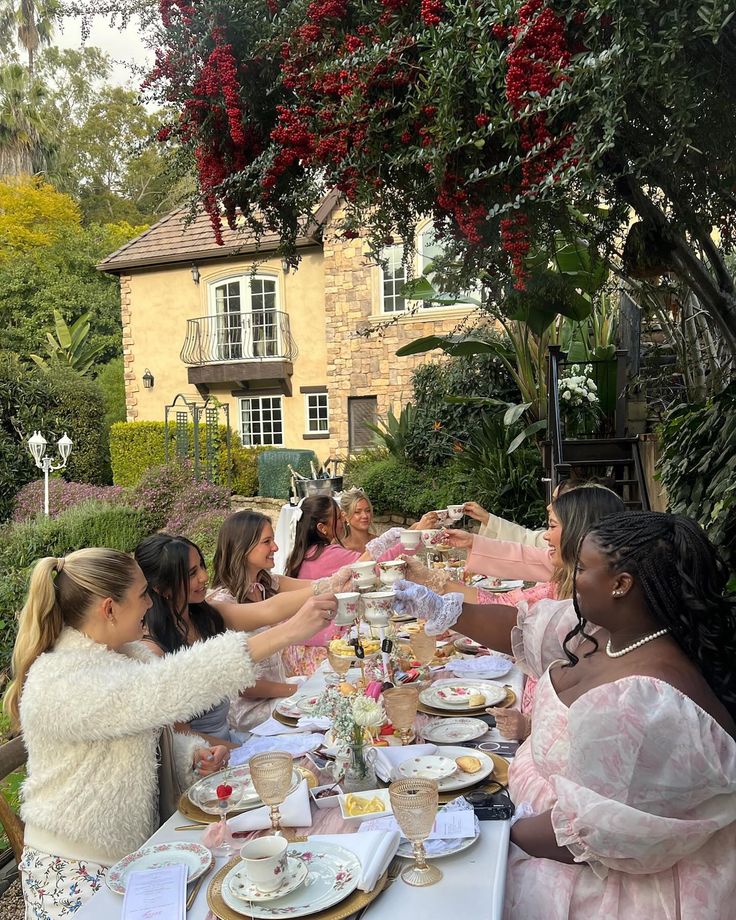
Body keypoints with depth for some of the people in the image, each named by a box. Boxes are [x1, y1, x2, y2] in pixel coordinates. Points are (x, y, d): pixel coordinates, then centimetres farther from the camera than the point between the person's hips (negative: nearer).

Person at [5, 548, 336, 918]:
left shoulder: (125, 653, 3)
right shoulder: (58, 684, -26)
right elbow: (161, 692, -41)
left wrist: (192, 752, -9)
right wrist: (287, 632, -44)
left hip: (136, 853, 8)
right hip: (75, 873, -7)